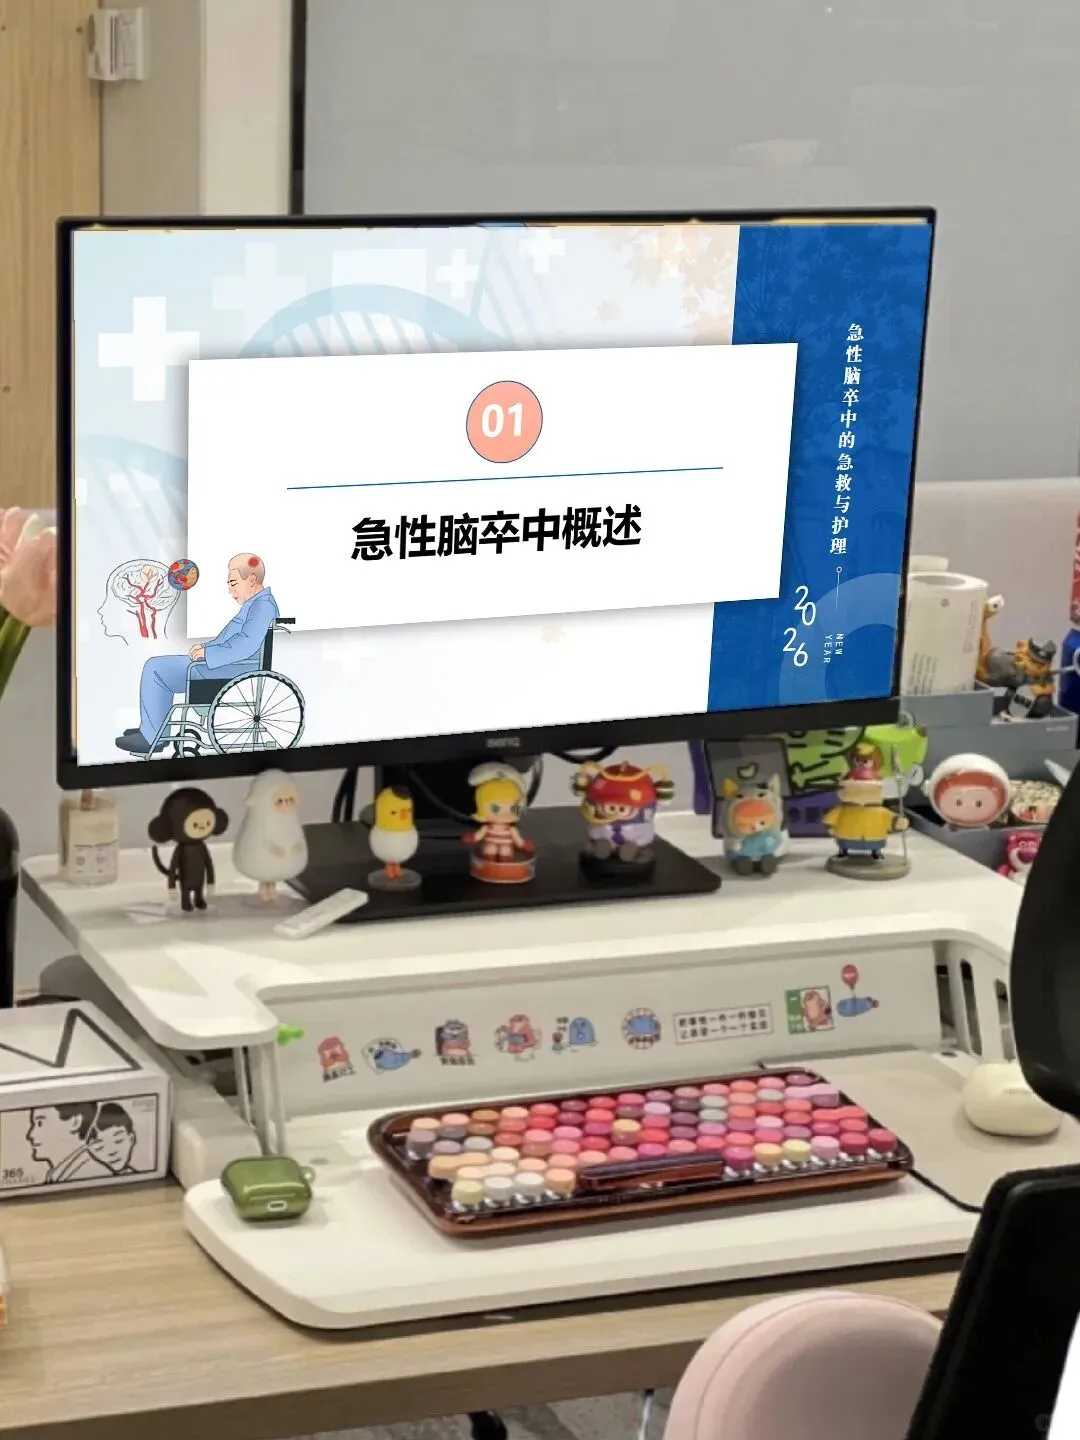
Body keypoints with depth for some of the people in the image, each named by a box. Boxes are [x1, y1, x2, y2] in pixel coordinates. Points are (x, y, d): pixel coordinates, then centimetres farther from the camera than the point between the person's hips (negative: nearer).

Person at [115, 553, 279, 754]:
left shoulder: (263, 606, -19)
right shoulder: (256, 603, 16)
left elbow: (245, 645, -30)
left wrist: (207, 653, -20)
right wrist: (205, 646, 11)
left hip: (230, 670, -12)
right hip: (223, 663, 12)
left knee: (156, 669, -11)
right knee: (157, 667, 22)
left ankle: (152, 737, -6)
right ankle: (151, 728, 22)